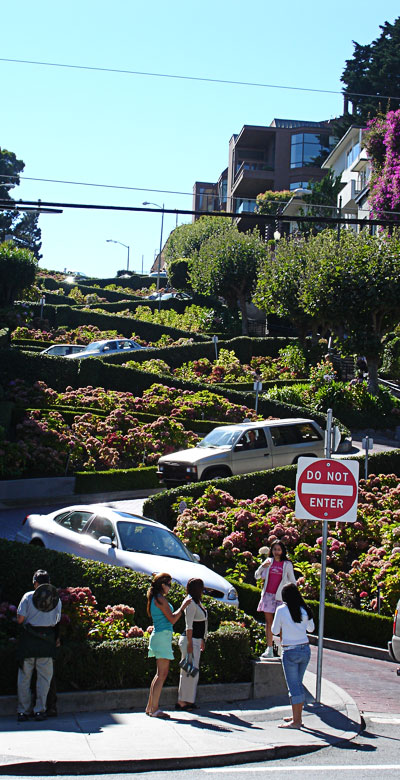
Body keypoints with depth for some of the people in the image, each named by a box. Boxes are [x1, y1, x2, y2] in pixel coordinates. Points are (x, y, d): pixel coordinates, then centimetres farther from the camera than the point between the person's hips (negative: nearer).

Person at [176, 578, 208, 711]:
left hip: (196, 640, 10)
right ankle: (182, 701, -4)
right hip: (190, 640, -10)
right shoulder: (191, 603, -16)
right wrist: (190, 644, -22)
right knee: (190, 671, -8)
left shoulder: (198, 602, 14)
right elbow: (189, 625, -19)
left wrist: (202, 640, 25)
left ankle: (187, 700, 16)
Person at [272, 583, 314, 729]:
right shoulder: (305, 610, 2)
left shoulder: (281, 610, -10)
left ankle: (296, 721, -1)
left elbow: (275, 631, 0)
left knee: (293, 686, -2)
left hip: (290, 652, -5)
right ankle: (297, 717, 25)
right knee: (298, 683, 18)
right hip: (305, 650, 5)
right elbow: (311, 628, 16)